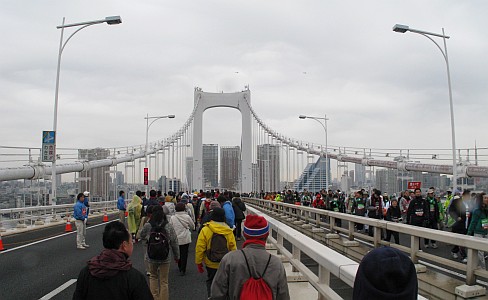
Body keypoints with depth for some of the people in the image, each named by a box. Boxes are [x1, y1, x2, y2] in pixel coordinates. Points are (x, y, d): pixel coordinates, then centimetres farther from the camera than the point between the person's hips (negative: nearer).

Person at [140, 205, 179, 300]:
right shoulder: (168, 226, -13)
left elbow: (142, 236, 7)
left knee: (153, 276, 24)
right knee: (164, 281, 11)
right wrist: (177, 256, 7)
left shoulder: (147, 226, -13)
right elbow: (174, 242, -5)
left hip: (151, 256, 1)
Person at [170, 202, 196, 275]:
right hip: (186, 239, -1)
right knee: (184, 254, 4)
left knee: (178, 253, 19)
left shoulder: (172, 218, -8)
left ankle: (180, 267, 33)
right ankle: (183, 270, 2)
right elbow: (193, 227, 4)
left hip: (176, 239, 2)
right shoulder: (187, 217, -8)